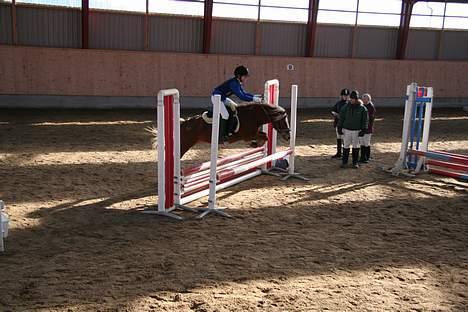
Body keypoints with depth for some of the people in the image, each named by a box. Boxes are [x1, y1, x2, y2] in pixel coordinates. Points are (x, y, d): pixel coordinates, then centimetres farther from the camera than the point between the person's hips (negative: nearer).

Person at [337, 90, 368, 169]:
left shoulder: (362, 108, -5)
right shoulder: (346, 107, -2)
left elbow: (365, 120, -3)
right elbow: (341, 117, 3)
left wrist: (363, 130, -8)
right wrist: (339, 128, 0)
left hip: (356, 130, -1)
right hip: (347, 130, 1)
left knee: (356, 146, 7)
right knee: (346, 146, 5)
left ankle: (355, 162, 17)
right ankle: (344, 162, 14)